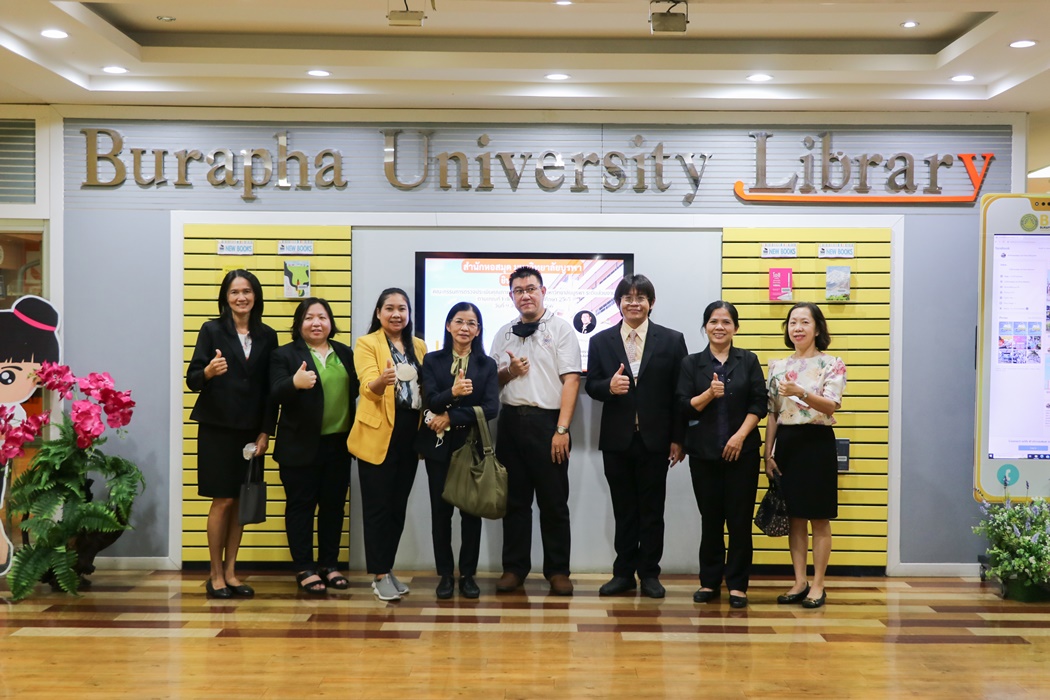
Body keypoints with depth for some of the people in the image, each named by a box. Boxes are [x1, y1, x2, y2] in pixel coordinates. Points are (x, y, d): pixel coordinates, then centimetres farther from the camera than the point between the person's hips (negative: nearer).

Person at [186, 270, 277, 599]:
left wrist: (265, 432, 1)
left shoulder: (267, 336, 6)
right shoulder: (212, 330, -3)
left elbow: (270, 388, 7)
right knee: (222, 500, -1)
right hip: (217, 427, -3)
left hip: (251, 430, 3)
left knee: (241, 501, 7)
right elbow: (192, 380, -6)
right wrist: (209, 371, -29)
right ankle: (215, 575, 11)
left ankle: (230, 572, 17)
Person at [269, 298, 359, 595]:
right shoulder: (285, 355, -3)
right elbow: (276, 394, -14)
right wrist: (294, 383, -33)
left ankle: (329, 565, 22)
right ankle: (305, 569, 11)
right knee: (301, 506, 2)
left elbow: (355, 390, 16)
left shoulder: (345, 353, 12)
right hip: (301, 446, -4)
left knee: (334, 506, 10)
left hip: (338, 444, 5)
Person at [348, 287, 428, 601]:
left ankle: (387, 569, 22)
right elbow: (368, 386, -19)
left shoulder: (419, 346, 12)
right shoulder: (366, 344, -4)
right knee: (378, 506, -2)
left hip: (410, 434, 5)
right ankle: (379, 575, 5)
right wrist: (382, 380, -40)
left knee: (399, 505, 11)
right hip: (378, 434, -5)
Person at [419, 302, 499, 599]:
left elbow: (491, 407, -7)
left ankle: (468, 574, 13)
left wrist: (451, 417, -14)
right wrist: (452, 392, -30)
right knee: (441, 510, 3)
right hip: (439, 445, 0)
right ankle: (445, 574, 12)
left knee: (471, 510, 3)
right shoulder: (432, 361, 3)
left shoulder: (487, 364, 4)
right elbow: (429, 401, -10)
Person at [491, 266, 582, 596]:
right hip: (511, 420, 4)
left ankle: (558, 571, 12)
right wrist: (508, 372, -5)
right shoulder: (504, 334, 14)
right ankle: (514, 568, 19)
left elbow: (571, 380, -7)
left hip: (547, 421, -4)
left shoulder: (560, 329, 0)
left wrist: (562, 429, -15)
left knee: (554, 501, 2)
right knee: (515, 499, 10)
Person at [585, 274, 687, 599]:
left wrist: (678, 439, -5)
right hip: (617, 439, 1)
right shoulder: (601, 342, 6)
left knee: (652, 511, 6)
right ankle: (624, 573, 18)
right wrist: (609, 386, -18)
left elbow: (680, 392, -1)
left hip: (655, 439, -1)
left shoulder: (672, 340, 1)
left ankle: (649, 573, 16)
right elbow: (591, 386, 6)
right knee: (623, 510, 9)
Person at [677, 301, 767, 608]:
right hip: (704, 452, 1)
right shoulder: (692, 363, 6)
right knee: (710, 519, 7)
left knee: (740, 519, 1)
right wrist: (709, 394, -18)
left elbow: (759, 404, 0)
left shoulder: (749, 361, 5)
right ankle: (710, 582, 18)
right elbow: (685, 407, -1)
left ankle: (737, 584, 11)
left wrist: (740, 436, -11)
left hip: (742, 451, -1)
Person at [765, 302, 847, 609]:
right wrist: (768, 453, 4)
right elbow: (772, 414, 10)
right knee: (794, 517, 8)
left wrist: (802, 393, -35)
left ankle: (818, 584, 10)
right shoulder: (778, 366, 9)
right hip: (786, 443, 4)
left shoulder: (832, 364, -3)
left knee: (819, 519, 2)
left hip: (817, 442, -4)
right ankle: (800, 582, 16)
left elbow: (831, 406, -17)